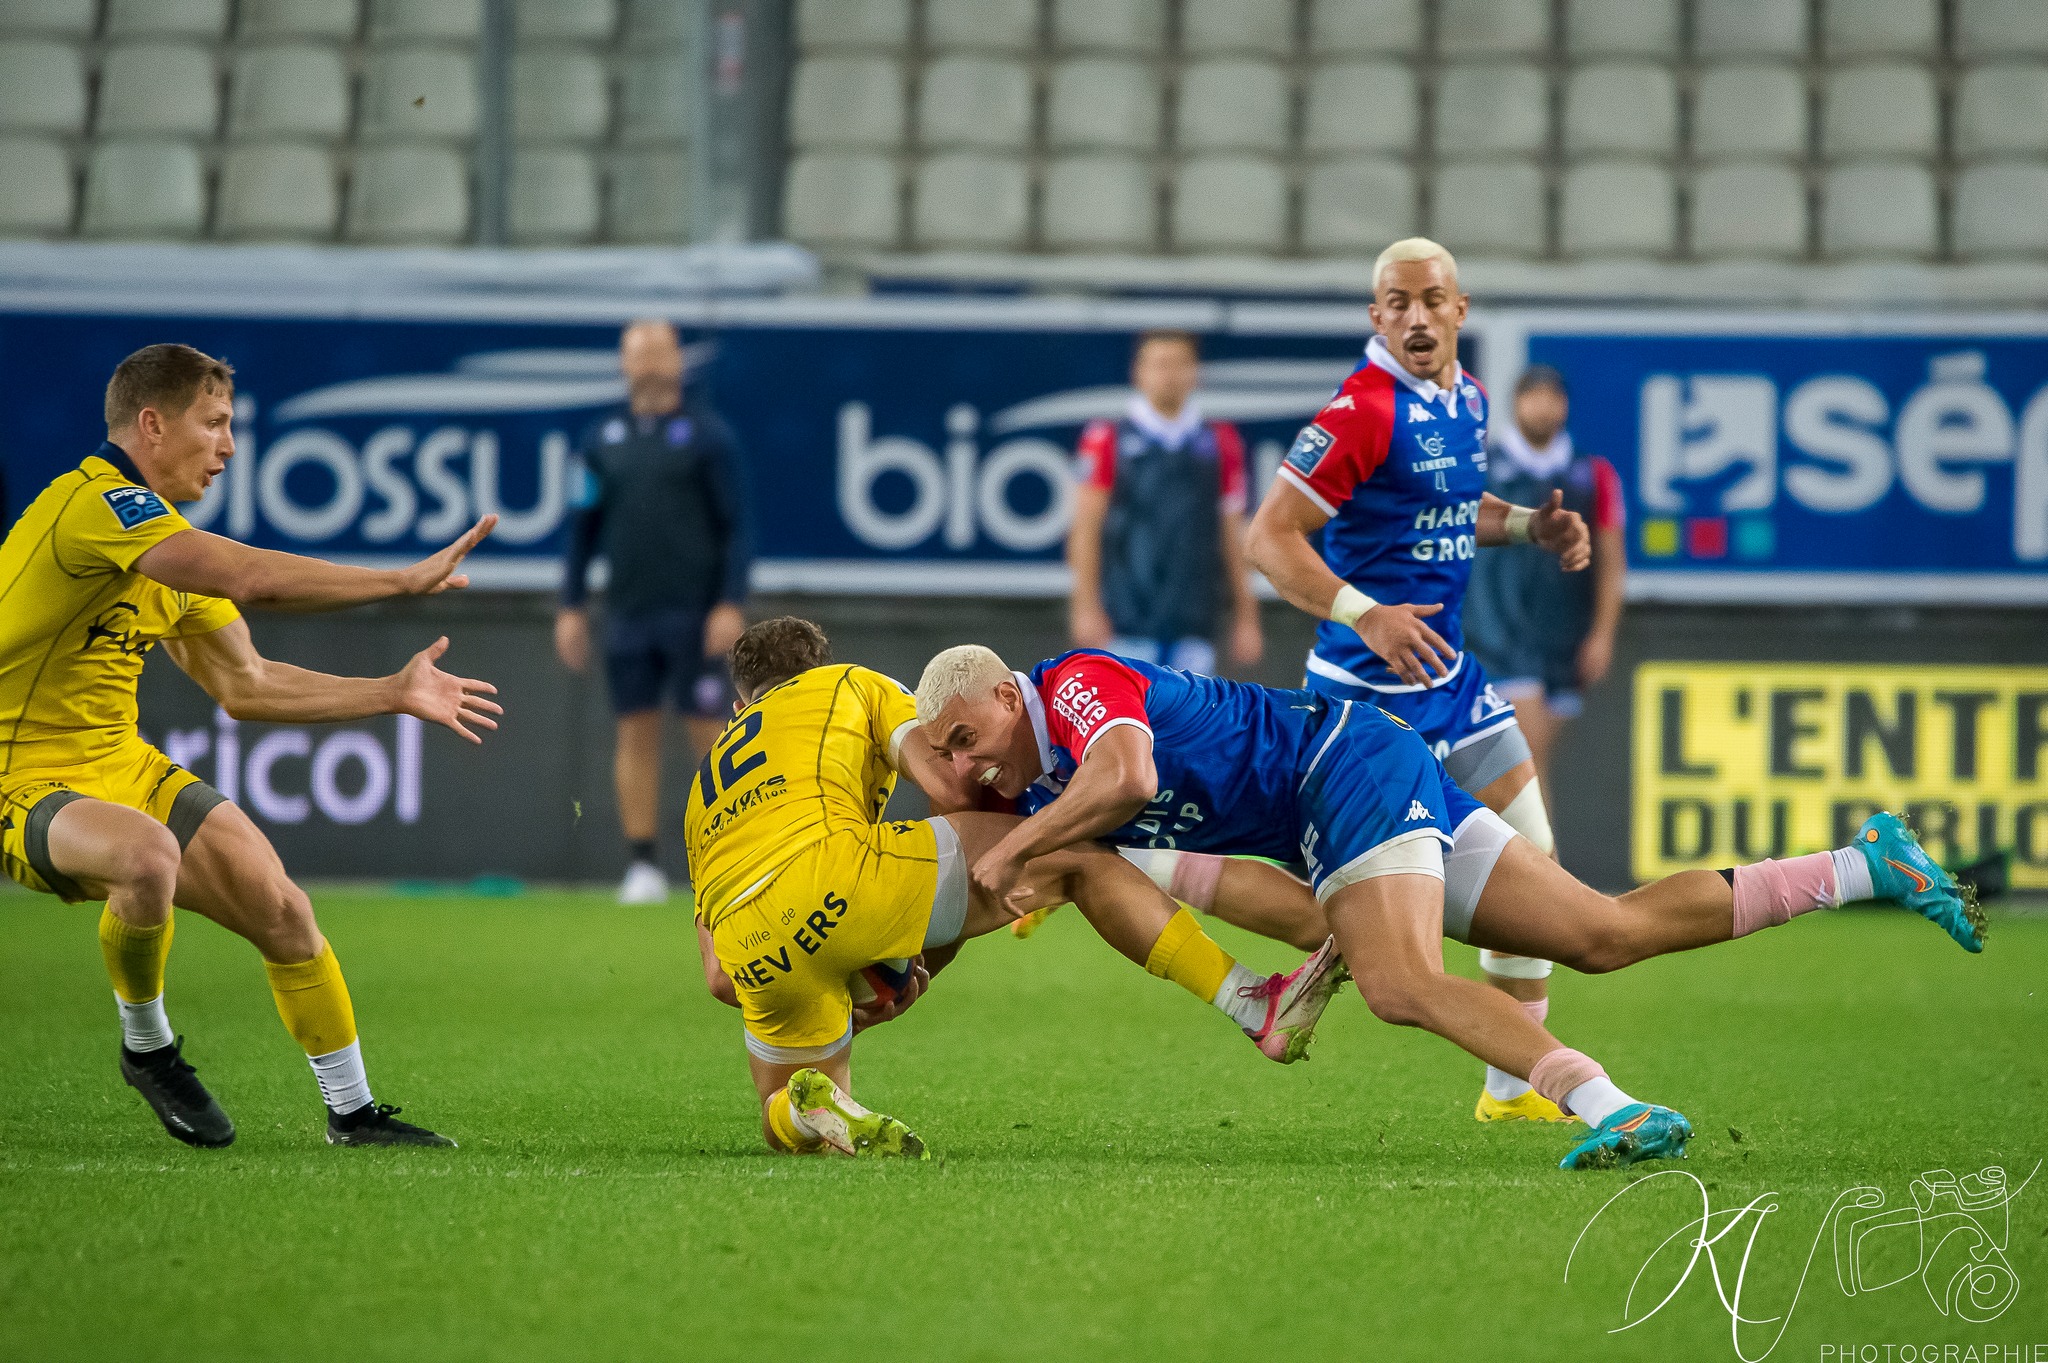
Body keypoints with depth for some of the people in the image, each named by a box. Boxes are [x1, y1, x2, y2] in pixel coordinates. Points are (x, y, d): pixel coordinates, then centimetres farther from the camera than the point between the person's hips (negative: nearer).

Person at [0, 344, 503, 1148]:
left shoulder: (166, 545, 12)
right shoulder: (95, 503, -21)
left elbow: (246, 685, 18)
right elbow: (251, 580, -32)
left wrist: (391, 693, 13)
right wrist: (407, 581, -27)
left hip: (123, 765, 9)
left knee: (283, 912, 2)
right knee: (148, 855, -38)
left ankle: (352, 1113, 20)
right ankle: (147, 1046, -11)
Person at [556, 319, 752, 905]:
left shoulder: (707, 433, 0)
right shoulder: (603, 438, 10)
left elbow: (737, 524, -2)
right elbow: (584, 526, 15)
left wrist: (731, 604, -10)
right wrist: (570, 606, 9)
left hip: (695, 614, -3)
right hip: (627, 611, 3)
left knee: (707, 729, -4)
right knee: (636, 733, 3)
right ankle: (642, 865, 6)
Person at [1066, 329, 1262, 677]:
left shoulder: (1220, 444, 9)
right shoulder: (1109, 440, 1)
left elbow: (1234, 538, 12)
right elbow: (1086, 530, 0)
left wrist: (1246, 618, 11)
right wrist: (1087, 606, -7)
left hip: (1194, 626, 3)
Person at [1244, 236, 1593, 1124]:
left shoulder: (1466, 399, 9)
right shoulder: (1364, 410, -18)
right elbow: (1268, 539, -21)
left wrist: (1529, 527, 10)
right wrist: (1365, 615, -31)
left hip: (1446, 670, 9)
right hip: (1368, 686, -9)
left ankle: (1514, 1088, 16)